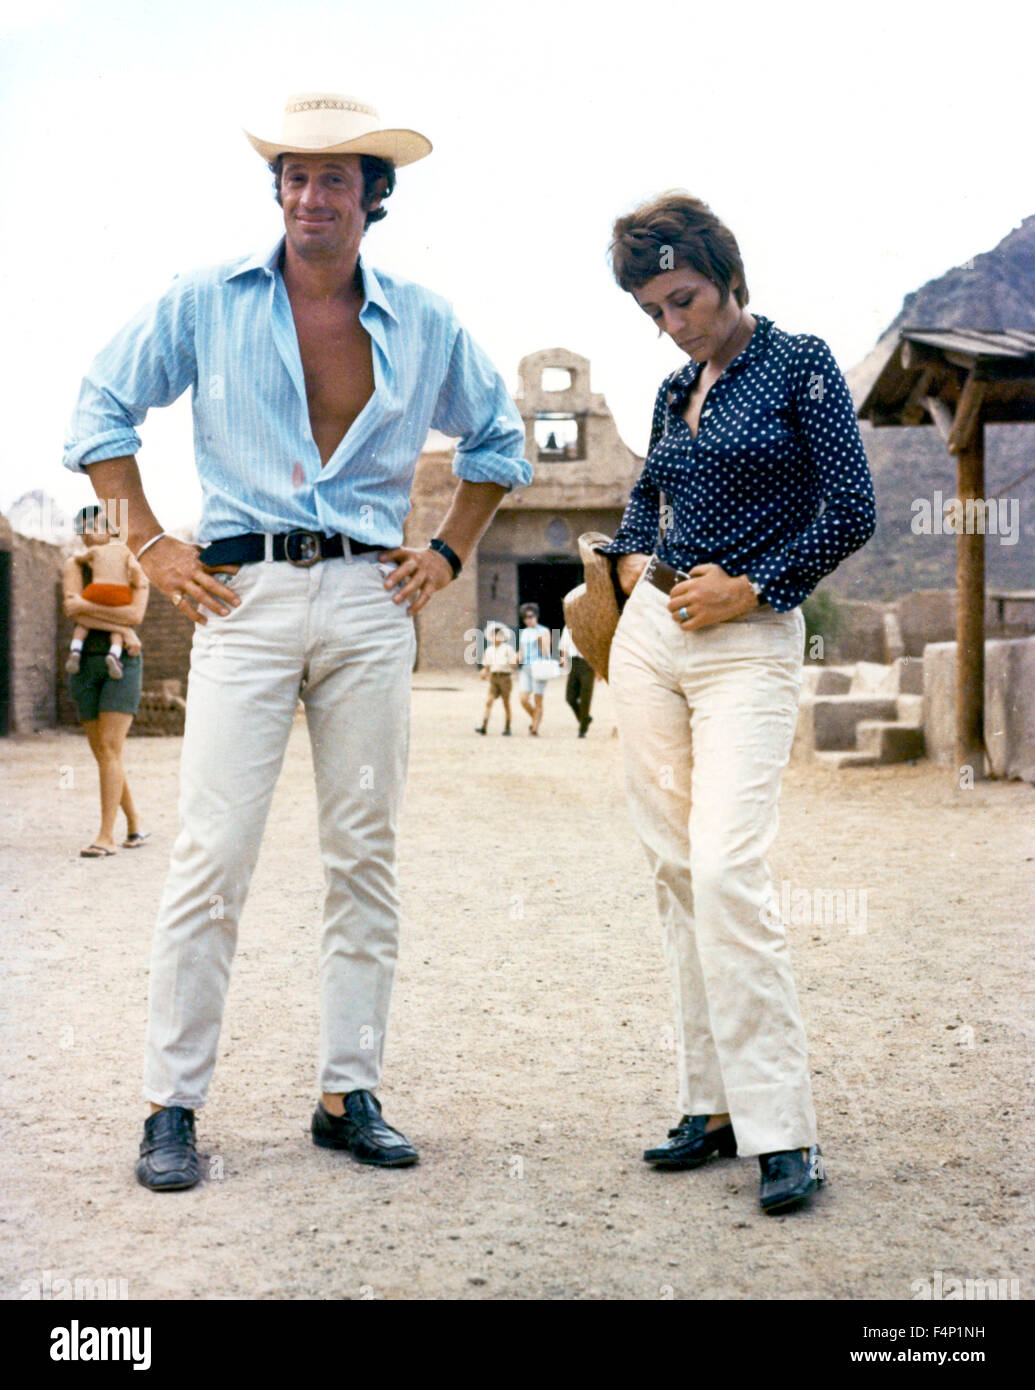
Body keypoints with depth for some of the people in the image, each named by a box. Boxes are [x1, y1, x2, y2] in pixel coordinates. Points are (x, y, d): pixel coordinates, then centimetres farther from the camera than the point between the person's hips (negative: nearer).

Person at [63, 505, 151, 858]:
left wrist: (86, 606, -14)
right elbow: (72, 608, -11)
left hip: (122, 662, -3)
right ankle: (134, 825, 20)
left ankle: (106, 836, -13)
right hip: (85, 661, 3)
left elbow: (136, 614, -13)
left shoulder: (132, 568, 4)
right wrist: (118, 627, -15)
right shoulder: (75, 564, 7)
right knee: (101, 752, 6)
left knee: (109, 748, -12)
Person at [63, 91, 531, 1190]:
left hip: (371, 603, 3)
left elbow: (497, 442, 23)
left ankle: (348, 1097, 13)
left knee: (365, 854, 3)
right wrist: (150, 544, 3)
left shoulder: (423, 324, 10)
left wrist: (449, 553, 12)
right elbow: (101, 411, 12)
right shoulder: (206, 303, 5)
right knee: (213, 853, -7)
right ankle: (172, 1105, 2)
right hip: (246, 593, -2)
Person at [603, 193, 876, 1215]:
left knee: (726, 870, -18)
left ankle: (780, 1129, -11)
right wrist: (632, 560, 10)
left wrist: (753, 585, -9)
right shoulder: (674, 393, 14)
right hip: (650, 634, 7)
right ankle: (713, 1103, 13)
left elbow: (852, 510, -7)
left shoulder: (799, 365, -2)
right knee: (673, 870, 5)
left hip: (748, 643, -6)